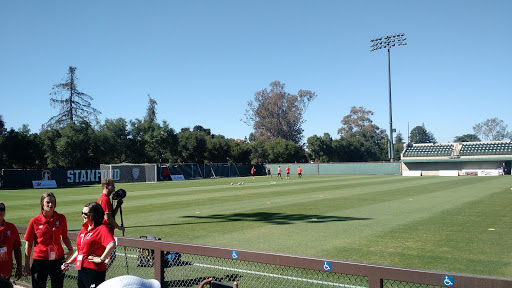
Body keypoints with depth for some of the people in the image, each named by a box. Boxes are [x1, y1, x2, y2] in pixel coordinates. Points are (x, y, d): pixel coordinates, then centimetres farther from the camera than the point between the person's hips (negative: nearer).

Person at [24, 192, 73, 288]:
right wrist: (27, 266, 0)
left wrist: (70, 249, -6)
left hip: (58, 259, 2)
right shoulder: (35, 221, -7)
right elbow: (28, 244, -1)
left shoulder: (61, 218, -2)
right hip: (40, 260, -2)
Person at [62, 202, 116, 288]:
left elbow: (112, 245, -30)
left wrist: (101, 259, -23)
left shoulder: (101, 228, -14)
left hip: (94, 271, -8)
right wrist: (69, 262, 15)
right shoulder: (84, 229, 13)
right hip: (81, 270, 8)